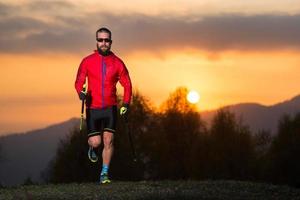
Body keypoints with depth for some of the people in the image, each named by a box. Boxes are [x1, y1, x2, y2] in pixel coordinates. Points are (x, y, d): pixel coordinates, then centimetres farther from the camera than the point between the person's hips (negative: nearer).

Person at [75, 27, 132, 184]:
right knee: (96, 142, -4)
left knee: (108, 140, -9)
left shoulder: (117, 62, 2)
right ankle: (92, 148, 34)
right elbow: (79, 81, 0)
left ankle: (104, 173, 0)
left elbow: (127, 84, 8)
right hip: (93, 108, 0)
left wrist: (126, 103, -3)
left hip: (110, 108, 0)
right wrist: (81, 93, -22)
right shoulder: (87, 61, 0)